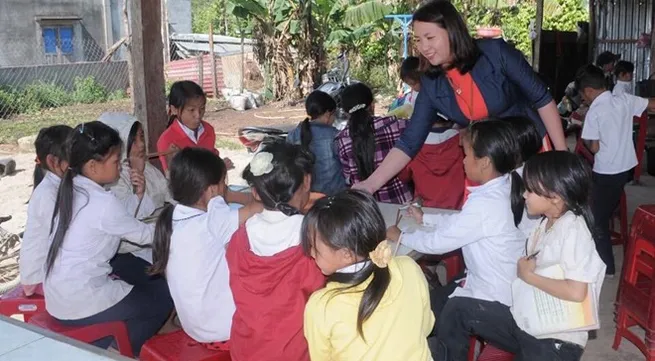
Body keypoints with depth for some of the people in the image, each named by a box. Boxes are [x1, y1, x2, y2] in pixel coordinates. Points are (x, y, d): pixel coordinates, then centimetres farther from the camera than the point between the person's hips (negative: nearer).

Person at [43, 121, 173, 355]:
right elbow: (144, 235, -10)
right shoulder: (103, 203, -23)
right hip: (78, 304, -8)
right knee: (163, 297, 7)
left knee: (146, 273, 22)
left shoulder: (71, 190, 2)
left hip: (58, 292, 9)